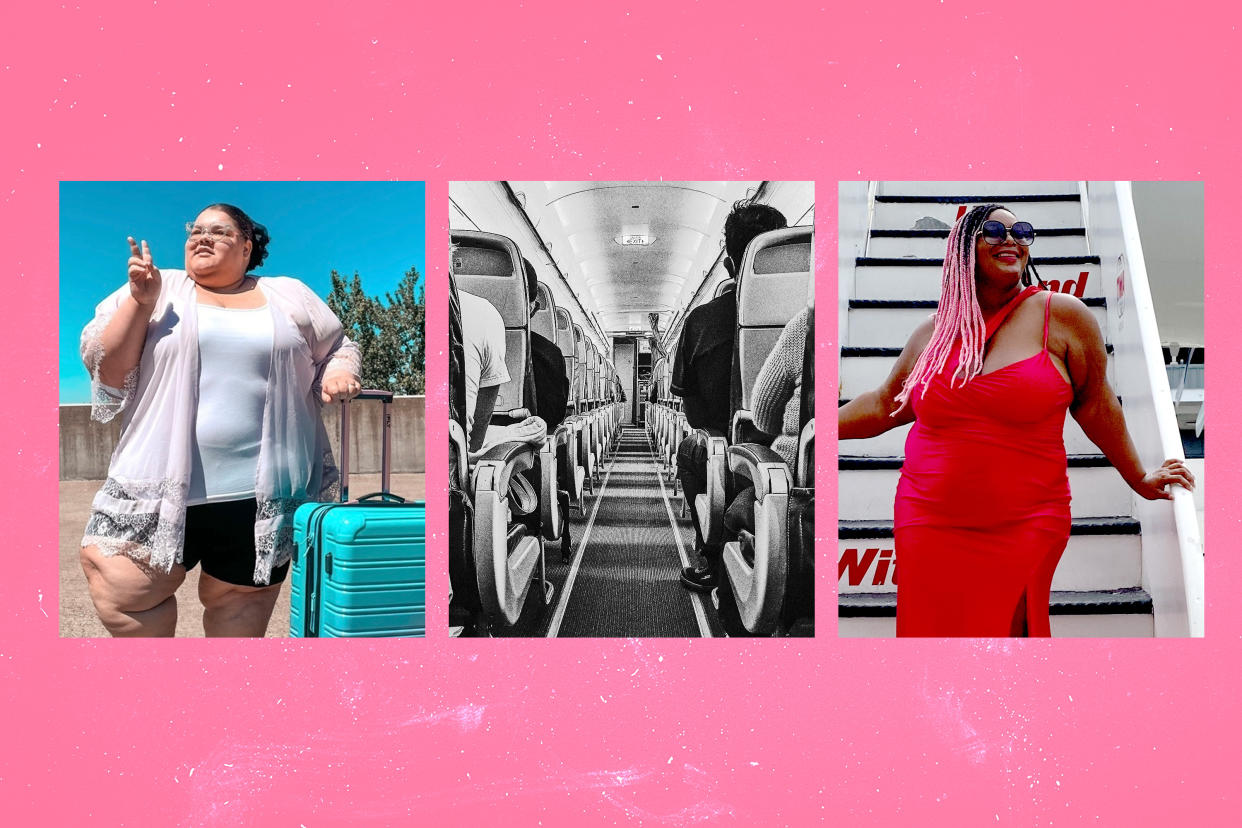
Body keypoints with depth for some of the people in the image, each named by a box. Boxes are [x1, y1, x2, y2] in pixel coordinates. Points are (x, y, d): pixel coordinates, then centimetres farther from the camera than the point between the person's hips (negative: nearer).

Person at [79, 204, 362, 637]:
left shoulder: (290, 296, 13)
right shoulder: (157, 289, 9)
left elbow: (338, 349, 20)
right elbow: (106, 372, 4)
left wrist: (338, 373, -3)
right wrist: (140, 302, -9)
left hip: (263, 492, 0)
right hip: (163, 484, 0)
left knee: (240, 601, 7)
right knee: (118, 583, -7)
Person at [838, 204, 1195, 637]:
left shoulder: (1061, 315, -1)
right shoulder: (934, 332, 7)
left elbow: (1093, 402, 7)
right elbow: (884, 406, 17)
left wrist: (1139, 478, 12)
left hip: (1023, 529, -2)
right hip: (929, 528, 3)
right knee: (930, 630, 6)